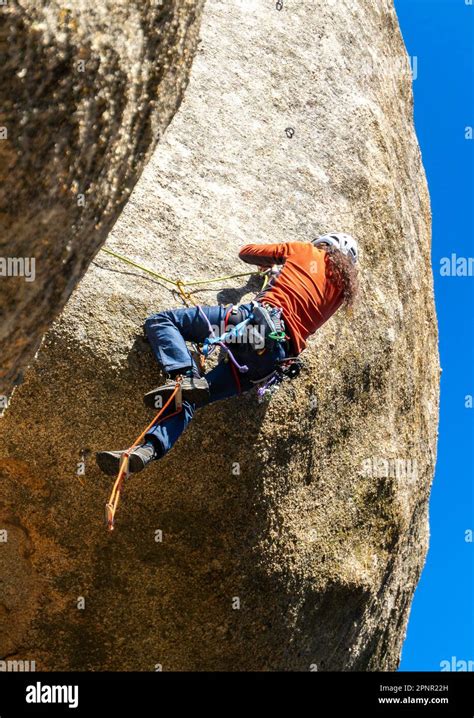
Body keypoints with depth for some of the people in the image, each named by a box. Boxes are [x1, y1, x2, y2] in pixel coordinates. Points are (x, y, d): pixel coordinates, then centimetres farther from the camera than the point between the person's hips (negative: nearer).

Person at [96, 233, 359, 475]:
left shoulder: (307, 251, 16)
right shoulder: (343, 289, 24)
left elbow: (246, 252, 25)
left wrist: (270, 262, 47)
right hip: (274, 358, 5)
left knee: (160, 321, -2)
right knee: (188, 399, 3)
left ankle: (185, 377, -25)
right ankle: (147, 451, -15)